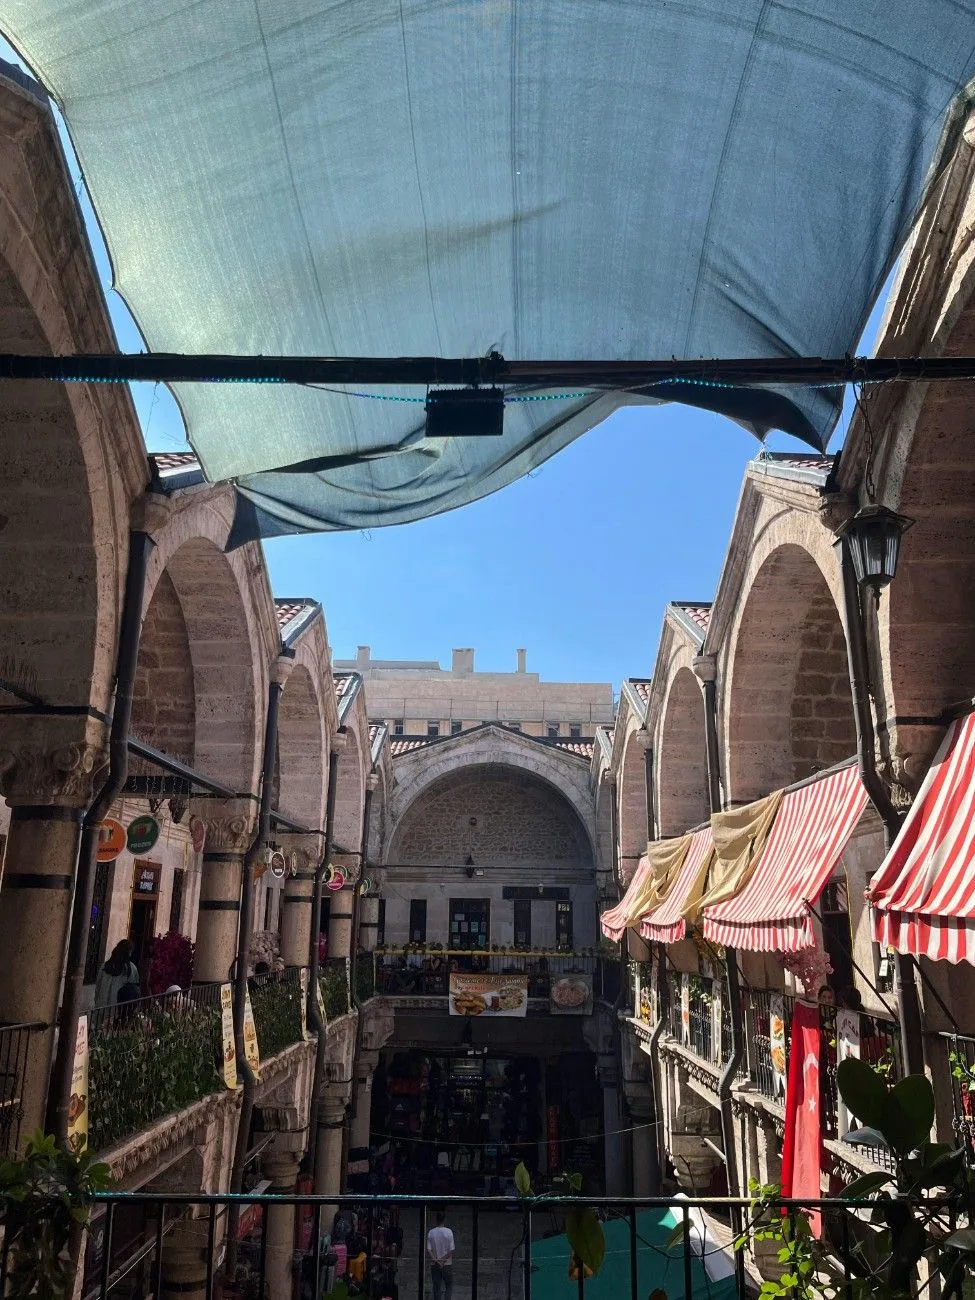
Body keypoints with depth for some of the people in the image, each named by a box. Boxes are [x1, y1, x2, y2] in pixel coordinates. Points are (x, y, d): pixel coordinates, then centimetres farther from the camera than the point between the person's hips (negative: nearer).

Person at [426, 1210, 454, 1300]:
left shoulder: (431, 1232, -4)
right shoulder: (448, 1232, -10)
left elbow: (428, 1250, -7)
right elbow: (451, 1250, -10)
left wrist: (435, 1260, -9)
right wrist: (443, 1260, -5)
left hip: (434, 1265, 2)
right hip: (447, 1264, -2)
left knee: (436, 1287, 11)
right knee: (449, 1285, 12)